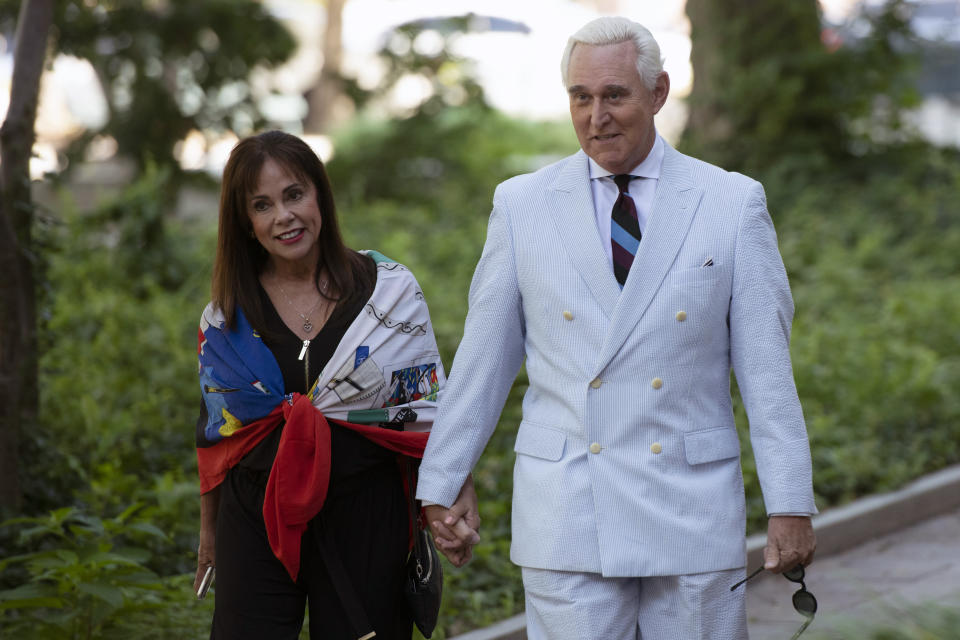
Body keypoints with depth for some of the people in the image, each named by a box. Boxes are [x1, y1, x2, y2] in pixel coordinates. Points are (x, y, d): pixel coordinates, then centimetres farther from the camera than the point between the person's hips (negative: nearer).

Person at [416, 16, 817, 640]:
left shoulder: (733, 203, 2)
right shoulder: (522, 205, 5)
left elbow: (766, 368, 1)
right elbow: (483, 359, 9)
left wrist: (790, 505, -2)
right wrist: (439, 485, 9)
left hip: (693, 514, 0)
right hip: (566, 515, 0)